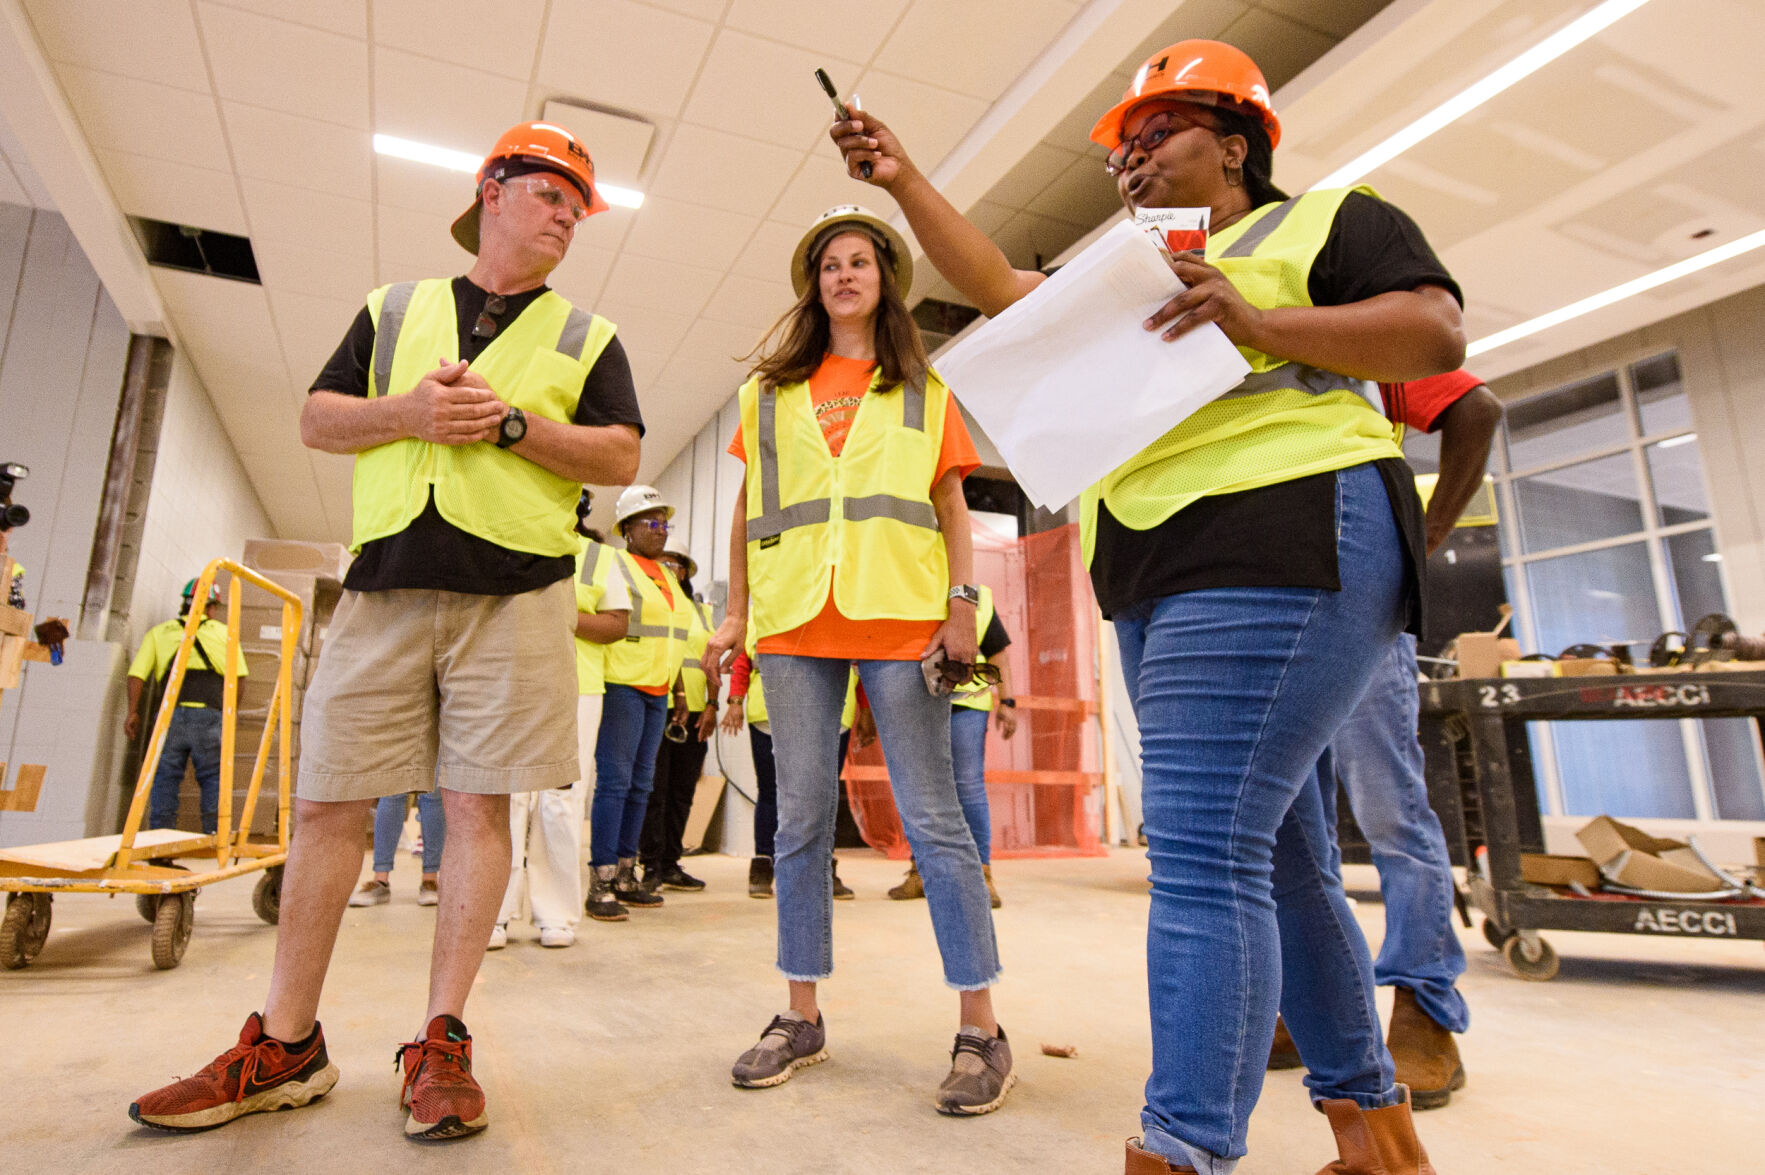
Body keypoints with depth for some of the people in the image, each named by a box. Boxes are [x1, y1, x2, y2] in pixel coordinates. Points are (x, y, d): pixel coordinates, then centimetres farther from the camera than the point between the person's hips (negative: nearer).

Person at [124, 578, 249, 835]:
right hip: (209, 714, -1)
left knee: (165, 775, 7)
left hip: (170, 712, 1)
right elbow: (237, 676, 7)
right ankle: (215, 832, 0)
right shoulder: (223, 632, 13)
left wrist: (133, 712, 10)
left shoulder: (158, 632, 17)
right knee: (213, 775, 6)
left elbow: (137, 674, 6)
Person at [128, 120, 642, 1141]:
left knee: (479, 806, -2)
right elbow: (317, 419, 16)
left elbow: (622, 456, 4)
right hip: (385, 587, 2)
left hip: (514, 595, -2)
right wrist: (407, 412, -4)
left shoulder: (585, 336, 14)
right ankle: (285, 1045, 19)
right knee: (329, 802, 4)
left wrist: (513, 422, -9)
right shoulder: (395, 308, 20)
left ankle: (443, 1041, 9)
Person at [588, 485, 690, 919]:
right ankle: (601, 885, -5)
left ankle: (625, 877, 17)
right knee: (614, 781, -9)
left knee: (641, 784, 9)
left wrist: (679, 689, 21)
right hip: (620, 685, -8)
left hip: (656, 691, 8)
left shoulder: (666, 576, 19)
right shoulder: (613, 566, -4)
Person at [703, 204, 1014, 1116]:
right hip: (794, 624, 3)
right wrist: (735, 614, 9)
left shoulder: (924, 388, 15)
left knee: (933, 820, -3)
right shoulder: (771, 389, 19)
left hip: (899, 618, -2)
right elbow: (748, 510, 17)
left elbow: (951, 504, 10)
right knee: (802, 819, 6)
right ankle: (803, 1016, 20)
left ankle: (980, 1029, 7)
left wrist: (961, 605, -3)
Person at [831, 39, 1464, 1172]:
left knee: (1203, 854, -16)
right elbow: (1002, 286, 22)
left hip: (1282, 547, -8)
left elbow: (1438, 330, -4)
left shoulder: (1329, 218, 10)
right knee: (1275, 856, 10)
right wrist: (905, 180, 17)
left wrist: (1261, 326, -16)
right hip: (1160, 585, 8)